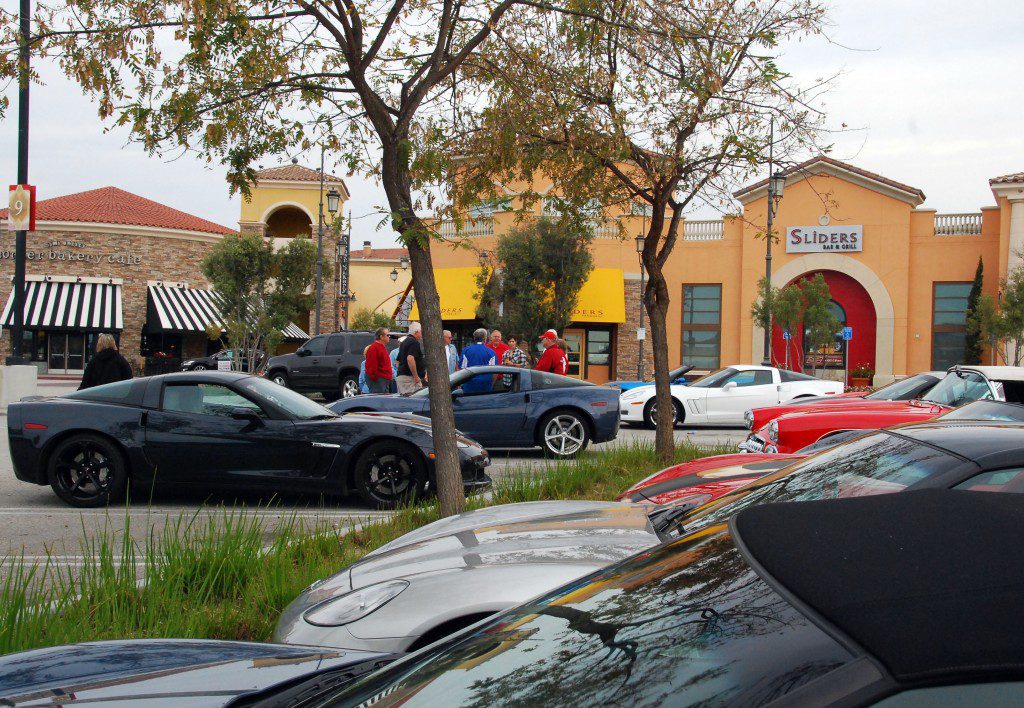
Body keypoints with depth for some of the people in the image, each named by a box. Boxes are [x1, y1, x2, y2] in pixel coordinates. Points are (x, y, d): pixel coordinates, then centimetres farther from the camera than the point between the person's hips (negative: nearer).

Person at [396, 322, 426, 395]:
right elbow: (410, 359, -25)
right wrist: (416, 376, -21)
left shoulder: (404, 342, 20)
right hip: (409, 377, -10)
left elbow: (398, 361, 26)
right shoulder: (414, 342, -11)